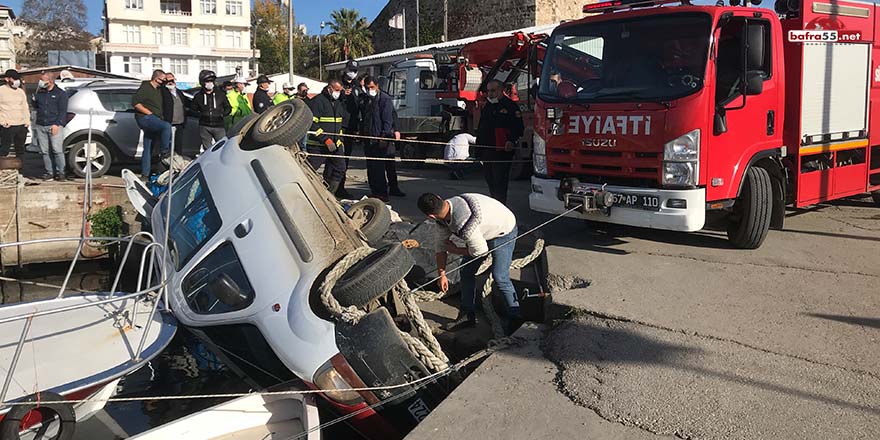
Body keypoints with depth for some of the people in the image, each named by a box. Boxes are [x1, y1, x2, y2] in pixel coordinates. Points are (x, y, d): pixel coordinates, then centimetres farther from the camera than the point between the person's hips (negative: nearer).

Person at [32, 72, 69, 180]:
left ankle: (60, 172, -6)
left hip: (54, 126, -5)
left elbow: (62, 111, -3)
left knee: (57, 150, -11)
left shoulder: (61, 93, 3)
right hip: (40, 126, 5)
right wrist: (35, 96, 7)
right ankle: (49, 172, 9)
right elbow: (35, 107, 23)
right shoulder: (40, 93, 18)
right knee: (45, 151, 4)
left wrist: (56, 124, -13)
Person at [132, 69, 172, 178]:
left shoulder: (159, 90, 20)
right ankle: (165, 151, -23)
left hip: (154, 120, 9)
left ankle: (145, 174, 8)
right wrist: (149, 112, -17)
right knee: (166, 126, -31)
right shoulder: (145, 88, -5)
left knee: (148, 148, 7)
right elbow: (135, 102, -15)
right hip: (145, 118, -9)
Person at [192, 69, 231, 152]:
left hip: (218, 126, 0)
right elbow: (193, 109, 16)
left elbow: (228, 107, 16)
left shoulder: (220, 95, 8)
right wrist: (200, 114, -1)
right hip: (204, 127, 0)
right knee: (207, 148, 4)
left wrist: (223, 114, -1)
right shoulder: (198, 96, 7)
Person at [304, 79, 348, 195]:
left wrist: (340, 140, 17)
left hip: (335, 145, 8)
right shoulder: (317, 101, -10)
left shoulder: (339, 103, 16)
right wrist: (326, 140, -20)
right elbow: (312, 124, -17)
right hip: (317, 145, -7)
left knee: (340, 169, 6)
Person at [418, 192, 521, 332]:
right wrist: (442, 274, 1)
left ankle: (515, 317, 0)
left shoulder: (463, 224, -42)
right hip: (483, 231, 9)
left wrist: (455, 250, -12)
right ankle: (468, 315, 22)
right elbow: (441, 245, -2)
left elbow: (481, 251, -27)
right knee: (466, 271, 9)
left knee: (499, 277, -17)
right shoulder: (443, 215, -16)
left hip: (504, 232, -9)